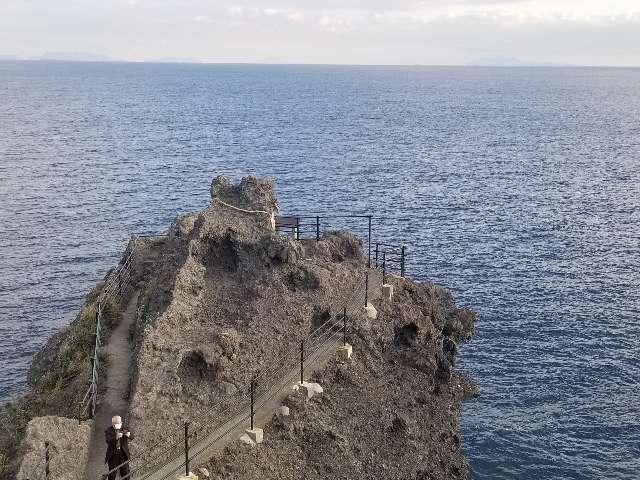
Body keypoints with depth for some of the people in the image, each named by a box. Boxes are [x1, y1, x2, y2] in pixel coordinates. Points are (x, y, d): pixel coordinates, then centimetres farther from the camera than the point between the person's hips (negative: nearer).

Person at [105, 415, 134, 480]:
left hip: (124, 454, 2)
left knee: (125, 473, 3)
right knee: (112, 474, 3)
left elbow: (132, 437, -9)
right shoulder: (108, 431, -2)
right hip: (113, 455, -2)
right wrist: (116, 437, -37)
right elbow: (108, 440, -19)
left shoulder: (124, 429, 5)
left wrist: (129, 435, -33)